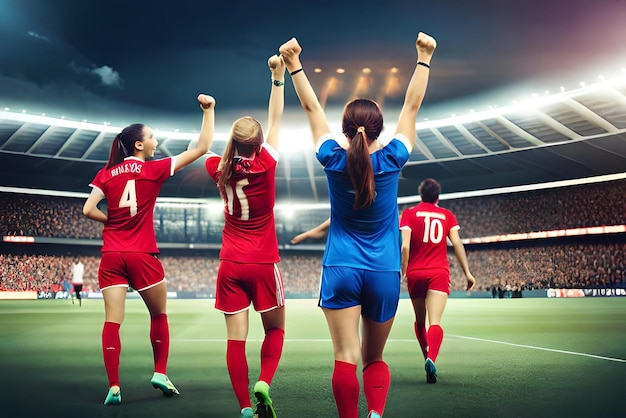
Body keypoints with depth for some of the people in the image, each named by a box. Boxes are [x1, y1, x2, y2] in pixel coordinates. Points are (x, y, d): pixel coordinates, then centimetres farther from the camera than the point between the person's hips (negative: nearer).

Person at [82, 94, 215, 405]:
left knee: (112, 321, 0)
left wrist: (112, 220, 14)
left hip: (111, 256, 3)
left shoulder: (106, 173, 5)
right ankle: (160, 373, 17)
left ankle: (114, 387, -5)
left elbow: (88, 210, -3)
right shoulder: (154, 169, -3)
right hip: (142, 256, -3)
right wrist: (208, 110, 1)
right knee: (159, 315, 17)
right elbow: (202, 148, -3)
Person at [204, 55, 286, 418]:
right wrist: (279, 77, 2)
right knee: (275, 330, 15)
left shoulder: (220, 170, -3)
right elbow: (276, 119, -3)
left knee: (236, 339, 2)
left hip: (231, 266, 3)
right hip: (264, 264, -2)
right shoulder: (265, 165, -11)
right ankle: (263, 384, -7)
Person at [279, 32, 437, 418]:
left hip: (341, 271, -1)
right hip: (384, 274, 1)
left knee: (346, 358, -4)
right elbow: (412, 107, 1)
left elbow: (312, 107, 3)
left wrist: (294, 64, 10)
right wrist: (424, 58, 5)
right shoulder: (391, 161, -7)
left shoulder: (333, 160, -6)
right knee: (375, 358, 12)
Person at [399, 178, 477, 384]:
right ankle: (431, 358, -34)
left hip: (415, 273, 0)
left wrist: (402, 272, -2)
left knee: (420, 320, 18)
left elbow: (405, 246, -6)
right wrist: (467, 272, 2)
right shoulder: (447, 215, 11)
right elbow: (457, 243, 1)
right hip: (439, 273, 0)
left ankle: (427, 357, 27)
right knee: (435, 321, -12)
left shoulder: (409, 213, 6)